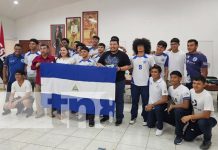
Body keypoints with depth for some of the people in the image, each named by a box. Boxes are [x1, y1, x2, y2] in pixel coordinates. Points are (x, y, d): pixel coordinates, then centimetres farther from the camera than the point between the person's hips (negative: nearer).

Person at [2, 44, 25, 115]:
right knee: (8, 95, 10)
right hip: (10, 79, 0)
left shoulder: (24, 57, -5)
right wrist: (4, 77, -4)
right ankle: (7, 109, 25)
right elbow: (5, 67, 0)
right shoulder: (9, 57, -4)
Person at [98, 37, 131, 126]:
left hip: (119, 81, -4)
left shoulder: (123, 55, -2)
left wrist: (120, 68, -20)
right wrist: (101, 66, -8)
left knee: (119, 99, 4)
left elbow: (128, 66, -5)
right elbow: (98, 63, 14)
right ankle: (106, 115, 28)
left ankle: (119, 118, 15)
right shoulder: (105, 54, 10)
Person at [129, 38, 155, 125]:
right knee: (134, 101, 11)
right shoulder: (133, 58, 6)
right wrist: (133, 75, 4)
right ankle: (133, 117, 25)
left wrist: (149, 75, -3)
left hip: (145, 83, -2)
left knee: (145, 102, 6)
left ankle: (145, 118, 20)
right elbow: (130, 68, 15)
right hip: (134, 83, 2)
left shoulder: (149, 57, -1)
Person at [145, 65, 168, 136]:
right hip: (151, 104, 5)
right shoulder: (150, 79, -6)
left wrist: (152, 105, -26)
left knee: (157, 109, -39)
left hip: (160, 104, -5)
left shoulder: (162, 83, -23)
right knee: (150, 125, 8)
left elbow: (165, 99, -24)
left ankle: (160, 127, -15)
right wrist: (149, 104, 9)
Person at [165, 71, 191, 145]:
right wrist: (169, 107, -4)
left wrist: (172, 106, -21)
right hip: (175, 110, 8)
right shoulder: (170, 88, -1)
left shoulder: (185, 90, -25)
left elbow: (186, 106, -32)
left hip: (185, 111, -8)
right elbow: (170, 99, 16)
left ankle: (179, 135, -18)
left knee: (178, 111, -38)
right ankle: (180, 126, 17)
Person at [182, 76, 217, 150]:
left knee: (202, 122, -40)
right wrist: (193, 117, -7)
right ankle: (201, 129, 24)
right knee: (187, 137, -3)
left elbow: (206, 115, -32)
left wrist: (190, 116, -31)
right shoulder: (191, 91, -9)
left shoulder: (207, 96, -28)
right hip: (196, 117, 5)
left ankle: (207, 140, -8)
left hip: (209, 119, -5)